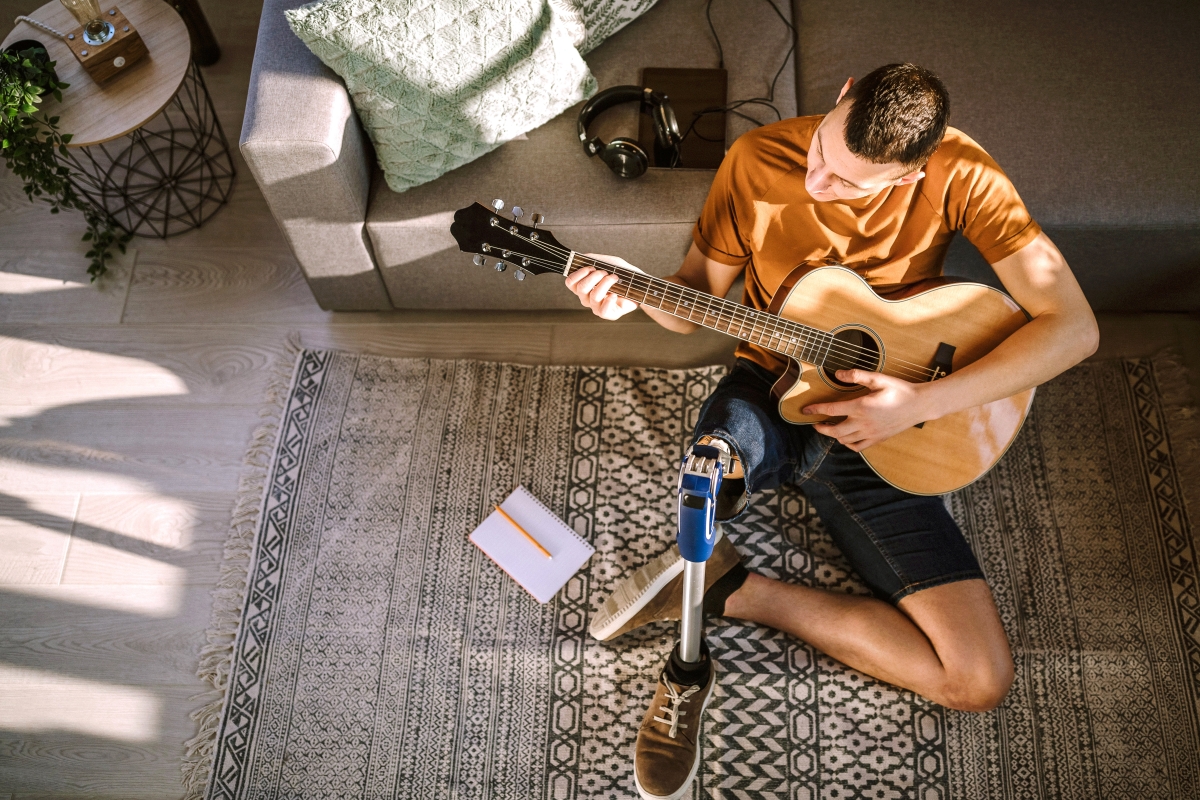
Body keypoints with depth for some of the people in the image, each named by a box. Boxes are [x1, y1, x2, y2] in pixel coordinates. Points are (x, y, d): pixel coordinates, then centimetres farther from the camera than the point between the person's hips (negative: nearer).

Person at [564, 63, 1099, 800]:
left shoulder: (957, 173, -13)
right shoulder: (758, 161, -9)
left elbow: (1074, 327, -15)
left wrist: (921, 402, -24)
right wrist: (637, 293, -21)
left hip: (869, 429, 1)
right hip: (768, 388, 0)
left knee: (983, 679, -10)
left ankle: (726, 588, -2)